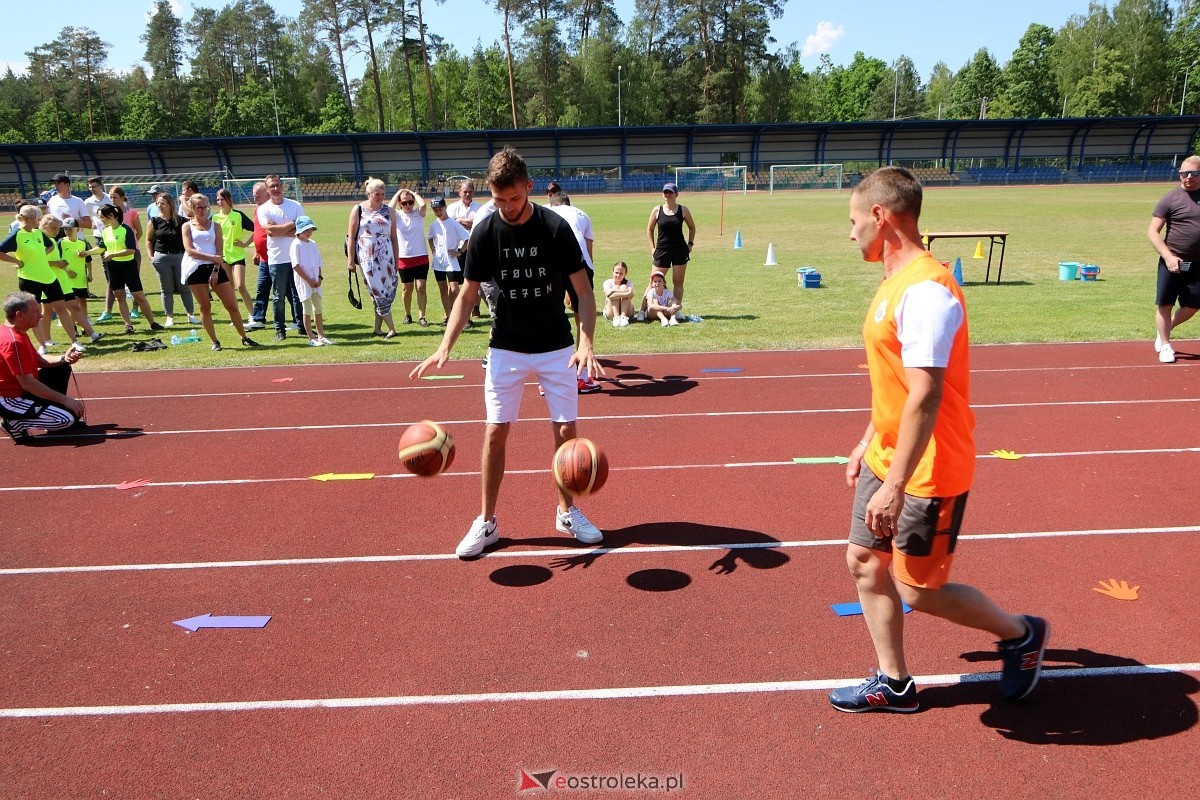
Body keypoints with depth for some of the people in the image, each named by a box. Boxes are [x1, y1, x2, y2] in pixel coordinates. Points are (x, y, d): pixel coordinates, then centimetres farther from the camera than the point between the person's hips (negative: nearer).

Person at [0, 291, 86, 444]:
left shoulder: (17, 332, 6)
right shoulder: (13, 342, -26)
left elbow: (38, 360, 15)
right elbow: (27, 383, -27)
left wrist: (64, 359, -5)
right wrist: (65, 399, -23)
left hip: (21, 389, 10)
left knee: (61, 368, 18)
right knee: (69, 417, -19)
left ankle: (55, 409, 18)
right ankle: (16, 423, -5)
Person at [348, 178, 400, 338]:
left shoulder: (389, 211, 8)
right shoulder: (358, 210, 2)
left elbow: (394, 238, 11)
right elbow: (351, 237, 3)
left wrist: (396, 261, 9)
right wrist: (350, 259, -2)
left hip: (386, 256, 3)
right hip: (367, 257, -2)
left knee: (387, 290, 0)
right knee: (379, 292, -5)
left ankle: (378, 328, 12)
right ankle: (391, 328, -2)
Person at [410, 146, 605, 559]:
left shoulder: (556, 227, -12)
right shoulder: (484, 232, -7)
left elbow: (584, 292, -11)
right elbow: (467, 296, -1)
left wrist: (585, 343, -26)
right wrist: (445, 346, -15)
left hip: (556, 347, -1)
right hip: (506, 348, 1)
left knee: (566, 430, 1)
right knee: (494, 432, -2)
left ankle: (567, 512, 23)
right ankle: (487, 522, 13)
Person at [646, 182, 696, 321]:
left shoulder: (683, 210, 1)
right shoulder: (657, 210, 1)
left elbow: (692, 227, 14)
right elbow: (649, 229, 9)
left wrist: (690, 244, 5)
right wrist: (652, 248, 2)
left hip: (680, 250, 0)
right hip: (661, 251, 0)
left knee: (678, 282, 5)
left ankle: (677, 310, 11)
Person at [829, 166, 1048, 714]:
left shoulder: (926, 290, -23)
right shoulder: (896, 282, 9)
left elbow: (924, 398, -28)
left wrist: (895, 485, -27)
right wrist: (868, 444, 21)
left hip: (926, 474, -9)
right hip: (887, 461, 10)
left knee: (920, 592, 4)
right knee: (864, 564, 13)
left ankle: (1022, 634, 31)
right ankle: (894, 684, 29)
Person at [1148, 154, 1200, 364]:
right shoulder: (1170, 199, -4)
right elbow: (1153, 232, -7)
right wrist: (1168, 256, -18)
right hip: (1172, 262, -3)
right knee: (1165, 304, -1)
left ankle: (1163, 332, 30)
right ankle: (1165, 345, 13)